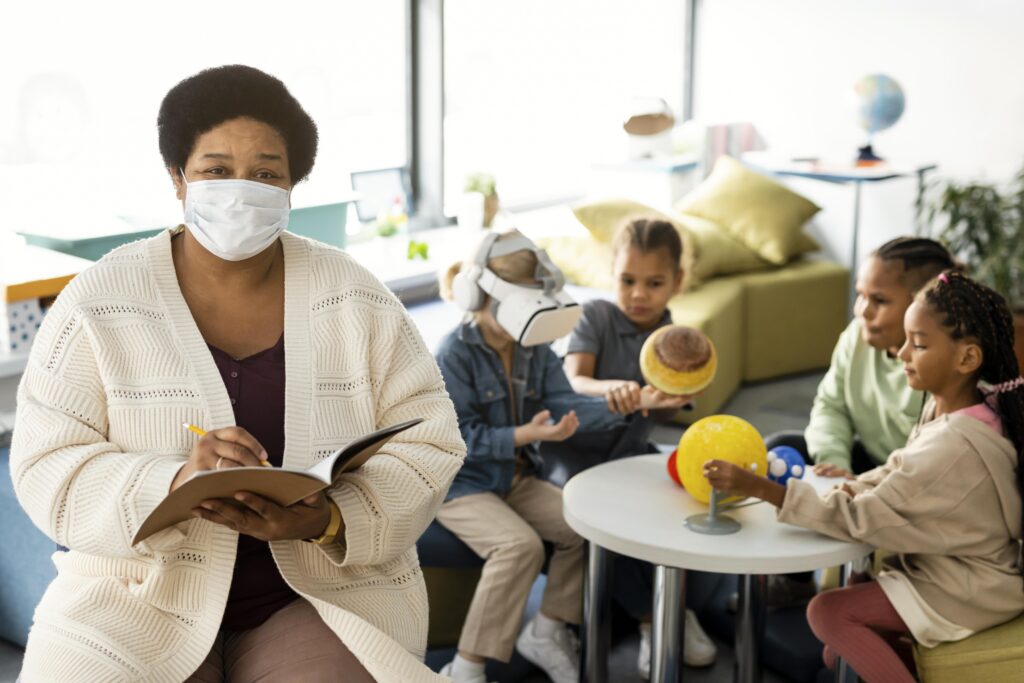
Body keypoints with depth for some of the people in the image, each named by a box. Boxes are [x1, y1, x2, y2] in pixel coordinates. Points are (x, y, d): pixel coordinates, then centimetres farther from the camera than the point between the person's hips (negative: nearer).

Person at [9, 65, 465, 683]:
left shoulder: (356, 300, 0)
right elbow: (47, 469, -7)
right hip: (137, 600, 0)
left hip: (326, 588, 0)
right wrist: (174, 484, -27)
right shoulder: (99, 305, -3)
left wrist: (328, 519, -21)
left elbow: (428, 444, -2)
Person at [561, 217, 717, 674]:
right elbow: (572, 383, -19)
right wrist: (610, 388, -42)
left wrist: (651, 400, -39)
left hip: (633, 449, 3)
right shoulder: (596, 316, -7)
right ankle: (649, 619, -10)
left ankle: (684, 609, 3)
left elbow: (665, 409, -13)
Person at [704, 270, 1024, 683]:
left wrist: (760, 488, -33)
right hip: (957, 564, 9)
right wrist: (856, 488, -12)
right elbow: (900, 470, 10)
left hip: (966, 590, -9)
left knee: (827, 611, -12)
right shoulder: (948, 407, -3)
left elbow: (859, 518, -31)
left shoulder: (953, 448, -33)